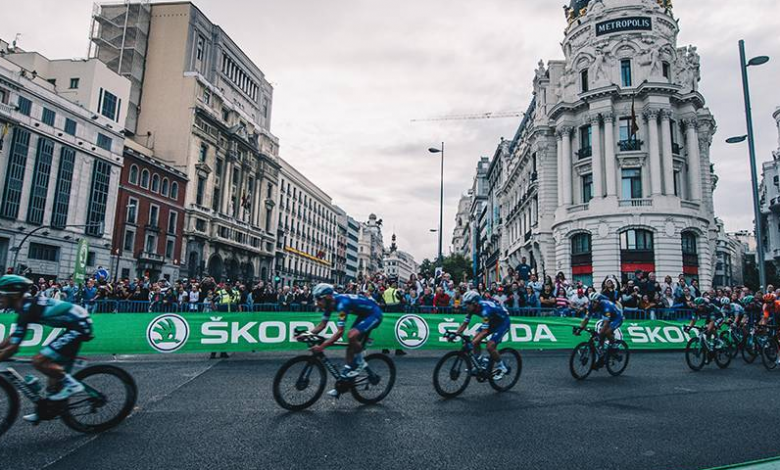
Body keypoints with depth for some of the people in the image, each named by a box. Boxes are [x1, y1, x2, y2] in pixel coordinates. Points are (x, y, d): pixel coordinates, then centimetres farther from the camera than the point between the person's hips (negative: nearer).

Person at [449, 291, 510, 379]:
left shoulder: (485, 309, -37)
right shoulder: (472, 308, -14)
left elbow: (484, 331, -39)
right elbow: (464, 324, -5)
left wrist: (468, 343, -47)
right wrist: (454, 335, -17)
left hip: (503, 322, -8)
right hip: (492, 321, 8)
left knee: (490, 346, -19)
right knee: (475, 342, -5)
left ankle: (502, 368, 2)